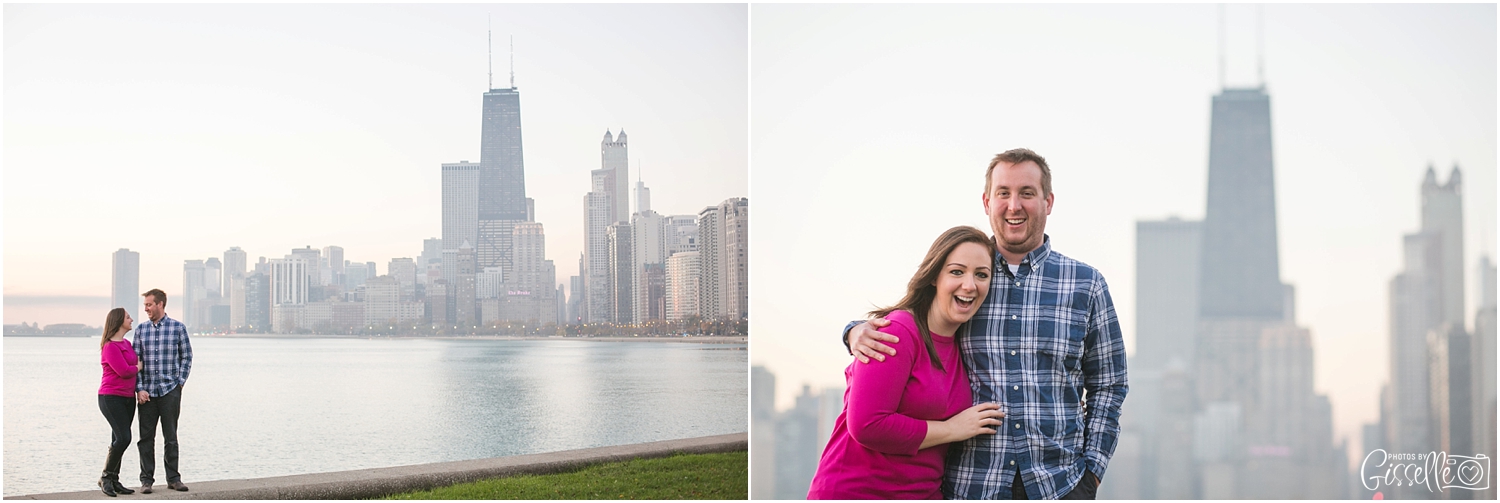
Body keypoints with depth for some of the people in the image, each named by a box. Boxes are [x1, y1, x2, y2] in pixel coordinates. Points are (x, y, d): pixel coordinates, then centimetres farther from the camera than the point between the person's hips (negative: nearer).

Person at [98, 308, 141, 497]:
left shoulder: (127, 344, 15)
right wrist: (139, 366, -1)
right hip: (111, 397, -8)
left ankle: (114, 481, 12)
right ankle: (106, 478, -3)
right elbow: (124, 371, -19)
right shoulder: (110, 346, -13)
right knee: (123, 438, -15)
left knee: (119, 440, 8)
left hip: (128, 398, 8)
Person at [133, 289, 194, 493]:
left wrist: (180, 382, -3)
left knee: (170, 437, 4)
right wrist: (139, 389, -4)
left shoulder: (178, 328, 1)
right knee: (146, 437, 3)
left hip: (170, 390, -2)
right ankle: (146, 480, 10)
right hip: (147, 392, 2)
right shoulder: (141, 330, 6)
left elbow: (187, 357, 6)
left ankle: (173, 479, 12)